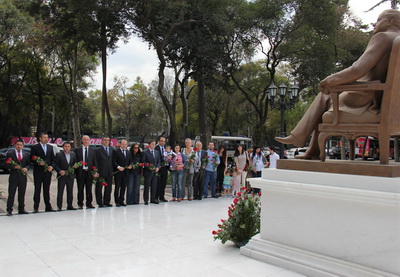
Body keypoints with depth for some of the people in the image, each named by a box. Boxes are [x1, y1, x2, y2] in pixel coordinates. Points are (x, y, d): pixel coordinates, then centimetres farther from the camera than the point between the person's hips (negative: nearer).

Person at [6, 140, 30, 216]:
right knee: (11, 194, -3)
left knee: (22, 194, 9)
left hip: (23, 177, 3)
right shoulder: (9, 154, 3)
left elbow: (29, 164, 11)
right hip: (13, 177, -3)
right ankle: (9, 210, 2)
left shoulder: (26, 155, 11)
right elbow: (7, 164, -1)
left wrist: (26, 168, -9)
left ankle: (21, 209, 17)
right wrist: (14, 167, -17)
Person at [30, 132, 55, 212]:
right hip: (38, 172, -4)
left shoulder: (50, 147, 12)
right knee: (37, 190, 1)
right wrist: (38, 163, -21)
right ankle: (36, 208, 7)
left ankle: (48, 207, 14)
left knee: (47, 190, 9)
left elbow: (53, 159, 12)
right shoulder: (35, 147, -1)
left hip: (47, 171, 4)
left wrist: (52, 166, -5)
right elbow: (32, 159, -5)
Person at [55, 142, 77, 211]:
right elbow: (56, 165, -4)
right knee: (60, 192, -1)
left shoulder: (73, 154, 10)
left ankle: (69, 205, 17)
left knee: (70, 191, 9)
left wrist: (74, 167, -7)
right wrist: (60, 171, -17)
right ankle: (59, 206, 5)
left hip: (70, 176, 4)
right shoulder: (59, 154, -2)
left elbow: (75, 163, 14)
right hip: (62, 176, -4)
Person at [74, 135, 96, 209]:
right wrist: (75, 171, -5)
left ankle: (89, 204, 13)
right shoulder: (77, 150, 5)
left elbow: (94, 162, 7)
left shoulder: (92, 151, 10)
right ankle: (80, 204, 12)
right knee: (80, 189, 3)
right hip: (80, 172, -1)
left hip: (89, 172, 1)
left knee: (89, 189, 5)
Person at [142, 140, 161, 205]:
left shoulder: (157, 152, 14)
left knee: (154, 186, 7)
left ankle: (153, 199, 15)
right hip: (148, 172, -5)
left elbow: (159, 161, 15)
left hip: (155, 172, 5)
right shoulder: (145, 152, -2)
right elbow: (143, 162, -7)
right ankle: (146, 200, 7)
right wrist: (149, 167, -17)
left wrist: (158, 167, -3)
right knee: (147, 186, 0)